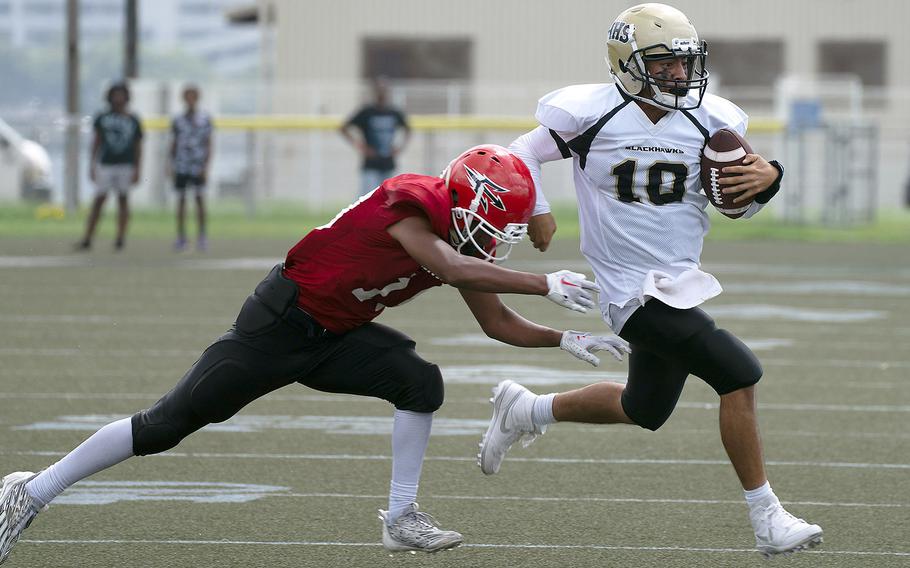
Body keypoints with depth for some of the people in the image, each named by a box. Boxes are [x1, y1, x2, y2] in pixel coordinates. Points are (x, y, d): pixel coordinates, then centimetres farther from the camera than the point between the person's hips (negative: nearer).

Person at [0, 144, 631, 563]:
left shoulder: (461, 241, 2)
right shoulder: (411, 203, -24)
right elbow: (451, 268, -40)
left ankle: (402, 517, -3)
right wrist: (546, 284, -39)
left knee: (422, 382, -12)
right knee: (170, 422, -6)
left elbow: (498, 324, 10)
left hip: (337, 336, 8)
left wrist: (566, 338, -2)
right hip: (281, 323, -8)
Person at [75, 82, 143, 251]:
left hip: (126, 166, 0)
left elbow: (138, 147, 5)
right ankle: (87, 239, -4)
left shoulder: (133, 120, 4)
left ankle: (120, 238, 9)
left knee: (123, 199, 2)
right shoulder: (102, 118, 5)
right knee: (99, 199, -4)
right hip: (106, 164, 0)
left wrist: (137, 170, 0)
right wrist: (92, 165, 5)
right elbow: (96, 142, 10)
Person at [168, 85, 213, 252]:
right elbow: (174, 144, 14)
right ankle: (181, 237, 7)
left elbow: (209, 144, 1)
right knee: (181, 200, 2)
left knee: (200, 199, -5)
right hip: (181, 166, 2)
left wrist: (206, 166, -7)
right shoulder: (177, 121, 9)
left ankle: (202, 236, 0)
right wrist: (172, 166, 9)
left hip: (198, 167, -2)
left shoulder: (205, 119, 3)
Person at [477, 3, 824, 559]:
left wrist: (766, 179, -12)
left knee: (645, 409, 23)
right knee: (739, 376, -19)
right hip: (634, 290, -7)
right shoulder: (590, 114, -13)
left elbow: (736, 203, 8)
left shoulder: (711, 120, -1)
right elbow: (527, 152, 4)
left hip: (680, 280, 7)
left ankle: (526, 411, 44)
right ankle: (768, 520, -10)